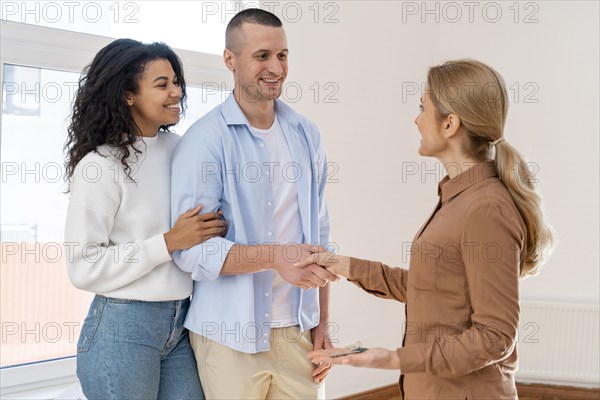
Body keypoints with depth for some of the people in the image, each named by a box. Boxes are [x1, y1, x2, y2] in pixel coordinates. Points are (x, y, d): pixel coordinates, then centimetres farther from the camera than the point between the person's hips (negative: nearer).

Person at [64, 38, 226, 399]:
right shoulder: (100, 165, -13)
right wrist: (170, 243, -18)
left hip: (181, 323, 6)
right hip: (123, 329, -6)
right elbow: (84, 267, -16)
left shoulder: (178, 148, 4)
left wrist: (211, 230, 0)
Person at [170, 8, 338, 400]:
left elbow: (318, 234, 11)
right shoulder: (205, 140, -10)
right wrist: (274, 257, -28)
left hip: (297, 331, 4)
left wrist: (322, 322, 9)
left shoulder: (306, 135, 7)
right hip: (230, 336, -4)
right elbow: (190, 247, -16)